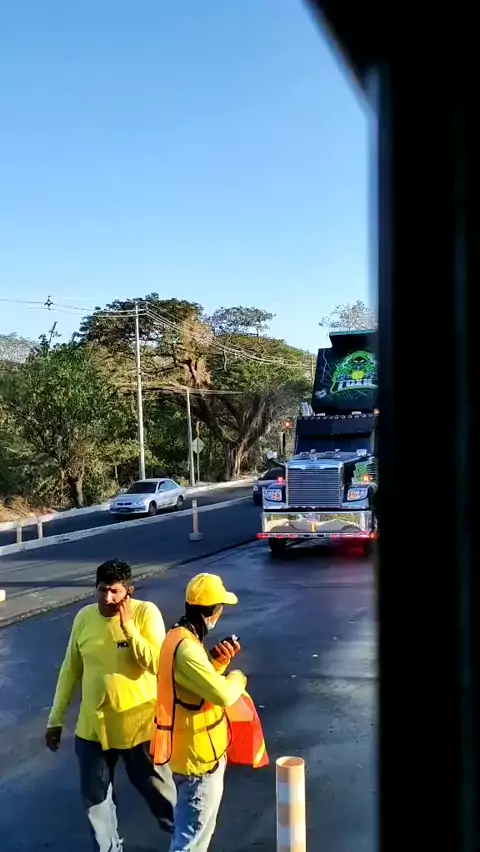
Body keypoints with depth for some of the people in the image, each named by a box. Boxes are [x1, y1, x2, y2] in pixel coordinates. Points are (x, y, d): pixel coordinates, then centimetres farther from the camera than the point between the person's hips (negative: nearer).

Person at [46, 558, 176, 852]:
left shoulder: (146, 613, -15)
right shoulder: (84, 617, -4)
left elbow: (158, 664, -25)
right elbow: (71, 670, 5)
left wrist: (128, 625, -26)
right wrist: (56, 718, 8)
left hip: (140, 725, -3)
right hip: (93, 727, 3)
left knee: (158, 791, 15)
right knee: (95, 797, 16)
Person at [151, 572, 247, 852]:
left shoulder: (181, 637, 4)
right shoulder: (185, 647, -29)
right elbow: (222, 694, -33)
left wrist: (218, 662, -4)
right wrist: (237, 677, -12)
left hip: (195, 750, 10)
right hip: (199, 755, -10)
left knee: (192, 827, 26)